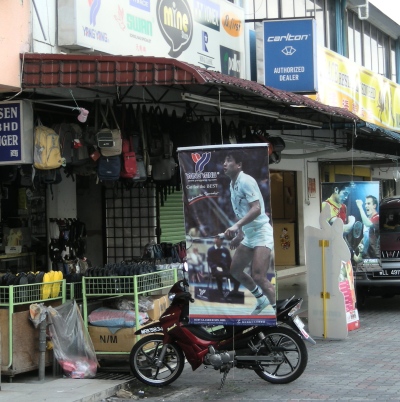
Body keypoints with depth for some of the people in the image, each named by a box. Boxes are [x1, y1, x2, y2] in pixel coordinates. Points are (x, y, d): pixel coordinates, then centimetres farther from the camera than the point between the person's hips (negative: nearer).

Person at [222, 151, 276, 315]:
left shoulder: (246, 181, -17)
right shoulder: (232, 184, 11)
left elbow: (256, 209, -27)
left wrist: (236, 225, -35)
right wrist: (239, 235, 24)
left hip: (262, 233, -10)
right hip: (249, 235, 10)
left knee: (258, 276, -19)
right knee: (235, 270, 17)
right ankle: (262, 300, 36)